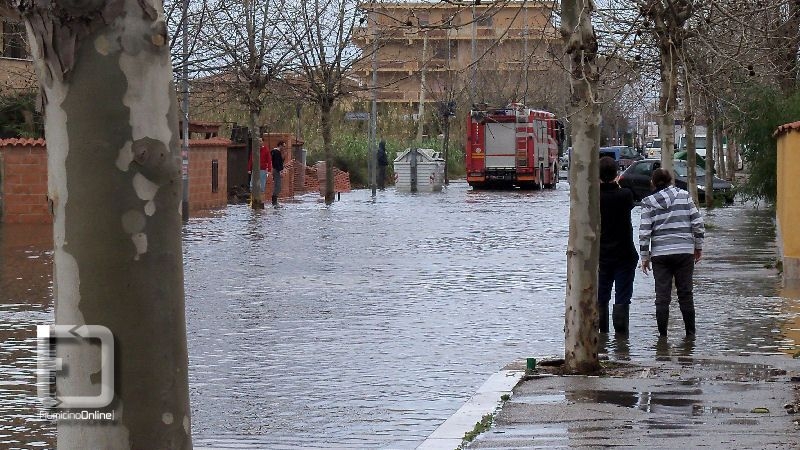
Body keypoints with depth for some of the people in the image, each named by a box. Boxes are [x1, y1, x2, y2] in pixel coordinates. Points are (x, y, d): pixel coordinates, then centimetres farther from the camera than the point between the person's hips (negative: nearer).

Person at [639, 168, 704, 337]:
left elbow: (644, 232, -5)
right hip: (685, 251, 1)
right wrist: (698, 247, 10)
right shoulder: (684, 196, 1)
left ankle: (662, 335, 3)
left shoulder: (648, 203, -1)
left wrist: (644, 256, 4)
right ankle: (690, 333, 12)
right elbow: (698, 223, -1)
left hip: (660, 254, -1)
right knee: (685, 293, 10)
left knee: (662, 296, 4)